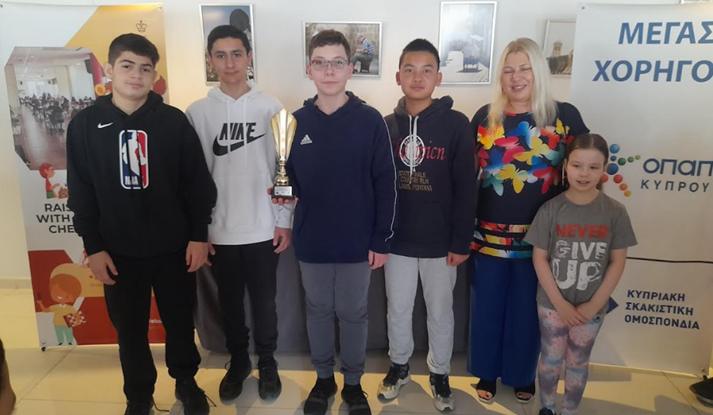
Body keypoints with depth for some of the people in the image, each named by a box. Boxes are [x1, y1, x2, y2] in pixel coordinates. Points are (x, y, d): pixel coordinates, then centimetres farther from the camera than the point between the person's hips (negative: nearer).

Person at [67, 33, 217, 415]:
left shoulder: (174, 121, -3)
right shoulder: (84, 125, 0)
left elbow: (199, 183, -1)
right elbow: (81, 193, 2)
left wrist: (199, 235, -4)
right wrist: (93, 247, -2)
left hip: (174, 248, 0)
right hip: (119, 252, 1)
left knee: (180, 323, 13)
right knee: (130, 330, 12)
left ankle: (186, 382, 37)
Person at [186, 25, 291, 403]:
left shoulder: (270, 107, -2)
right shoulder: (198, 112, 0)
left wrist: (284, 221, -3)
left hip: (264, 228, -1)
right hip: (219, 231, 1)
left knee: (264, 303, 12)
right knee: (230, 303, 15)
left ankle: (267, 363, 33)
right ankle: (238, 362, 36)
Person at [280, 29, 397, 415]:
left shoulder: (370, 120, -7)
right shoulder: (296, 121, 0)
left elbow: (385, 184, -6)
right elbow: (286, 178, 9)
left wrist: (381, 239, -7)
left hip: (357, 242, -2)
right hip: (311, 242, 2)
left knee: (353, 314, 13)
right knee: (318, 311, 17)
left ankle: (353, 382, 35)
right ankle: (323, 378, 39)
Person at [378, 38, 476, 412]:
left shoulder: (456, 124, -7)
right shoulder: (387, 125, 1)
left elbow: (466, 188, -8)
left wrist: (461, 241, -10)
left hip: (440, 242, -2)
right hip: (397, 239, 2)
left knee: (440, 312, 14)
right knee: (398, 310, 16)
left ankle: (439, 373, 35)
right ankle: (399, 365, 39)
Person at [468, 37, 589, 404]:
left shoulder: (565, 116, -3)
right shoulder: (485, 117, 1)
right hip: (490, 232, 1)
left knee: (527, 308, 13)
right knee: (488, 305, 12)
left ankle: (523, 374, 36)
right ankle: (487, 372, 34)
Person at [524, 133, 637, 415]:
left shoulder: (615, 212, -9)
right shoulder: (551, 209, -11)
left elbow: (618, 262, -5)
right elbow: (539, 258, -8)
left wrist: (594, 304, -9)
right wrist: (559, 302, -11)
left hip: (592, 307, 1)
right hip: (552, 303, 0)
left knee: (578, 363, 16)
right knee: (551, 359, 15)